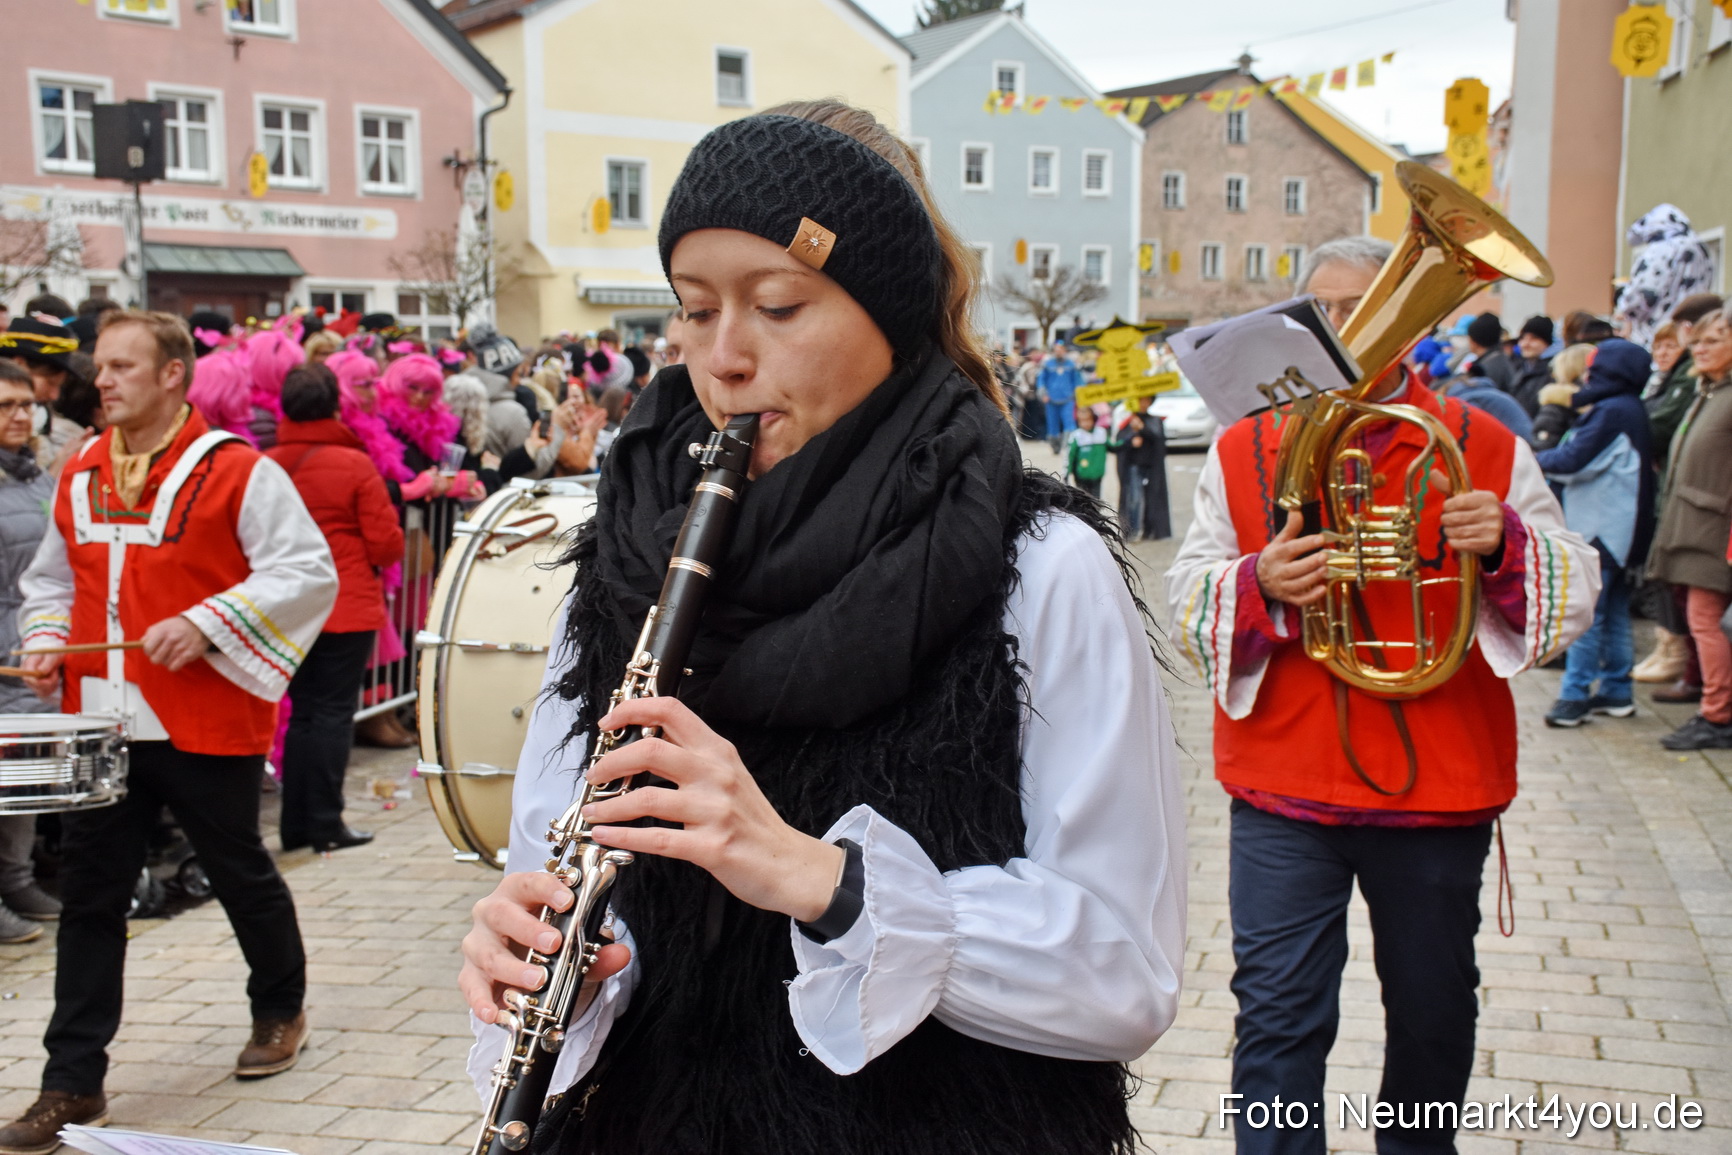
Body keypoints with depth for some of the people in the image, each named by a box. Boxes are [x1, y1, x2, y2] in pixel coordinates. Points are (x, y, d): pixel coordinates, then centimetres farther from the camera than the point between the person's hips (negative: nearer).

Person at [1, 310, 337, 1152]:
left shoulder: (236, 472, -8)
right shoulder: (79, 474, 11)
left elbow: (307, 572, -13)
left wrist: (205, 625, -21)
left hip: (206, 724, -5)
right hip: (97, 726, 5)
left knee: (240, 875, 13)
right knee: (89, 897, 5)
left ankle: (281, 1010, 37)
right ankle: (73, 1083, 13)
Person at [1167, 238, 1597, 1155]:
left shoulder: (1485, 448, 3)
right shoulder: (1244, 451, 4)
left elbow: (1574, 595, 2)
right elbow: (1186, 608, 1)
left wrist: (1505, 544, -19)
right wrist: (1258, 584, -20)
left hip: (1439, 792, 1)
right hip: (1283, 793, -1)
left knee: (1433, 1015, 17)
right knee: (1277, 1020, -2)